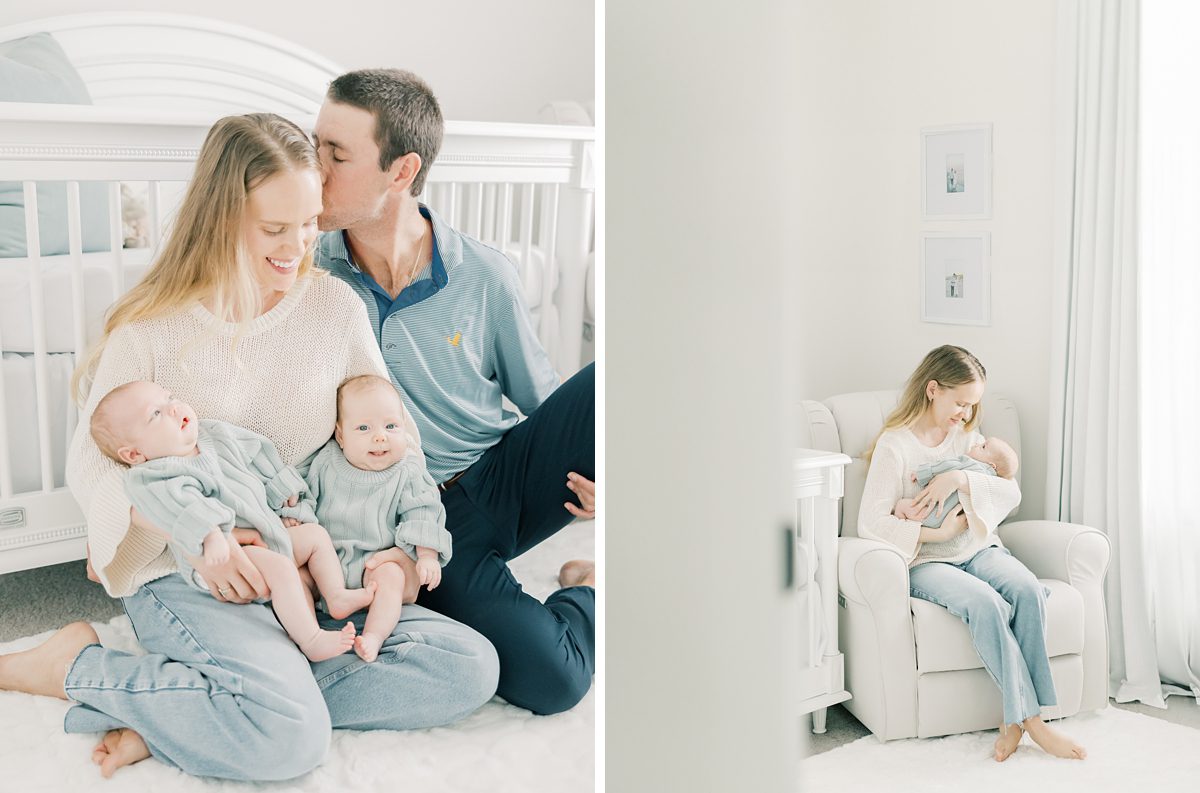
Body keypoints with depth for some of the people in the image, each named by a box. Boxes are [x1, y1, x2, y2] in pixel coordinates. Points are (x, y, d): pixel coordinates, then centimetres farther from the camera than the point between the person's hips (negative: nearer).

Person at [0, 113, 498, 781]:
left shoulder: (336, 307, 4)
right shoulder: (152, 329, -5)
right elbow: (93, 465, -3)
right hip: (181, 577, -5)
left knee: (470, 668, -15)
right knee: (292, 737, -30)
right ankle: (76, 665, -4)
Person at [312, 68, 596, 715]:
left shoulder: (483, 277, -3)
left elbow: (543, 401, 9)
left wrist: (592, 469, -10)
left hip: (507, 477, 2)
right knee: (547, 678, -29)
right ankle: (590, 595, 5)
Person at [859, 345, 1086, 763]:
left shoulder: (967, 437, 15)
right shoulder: (894, 445, -5)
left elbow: (1012, 493, 2)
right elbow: (870, 522, -16)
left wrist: (961, 479, -14)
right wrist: (938, 534, -15)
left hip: (978, 549, 5)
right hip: (925, 561, -5)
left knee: (1028, 589, -26)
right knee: (986, 603, -33)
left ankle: (1017, 718, -20)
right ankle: (1032, 718, -24)